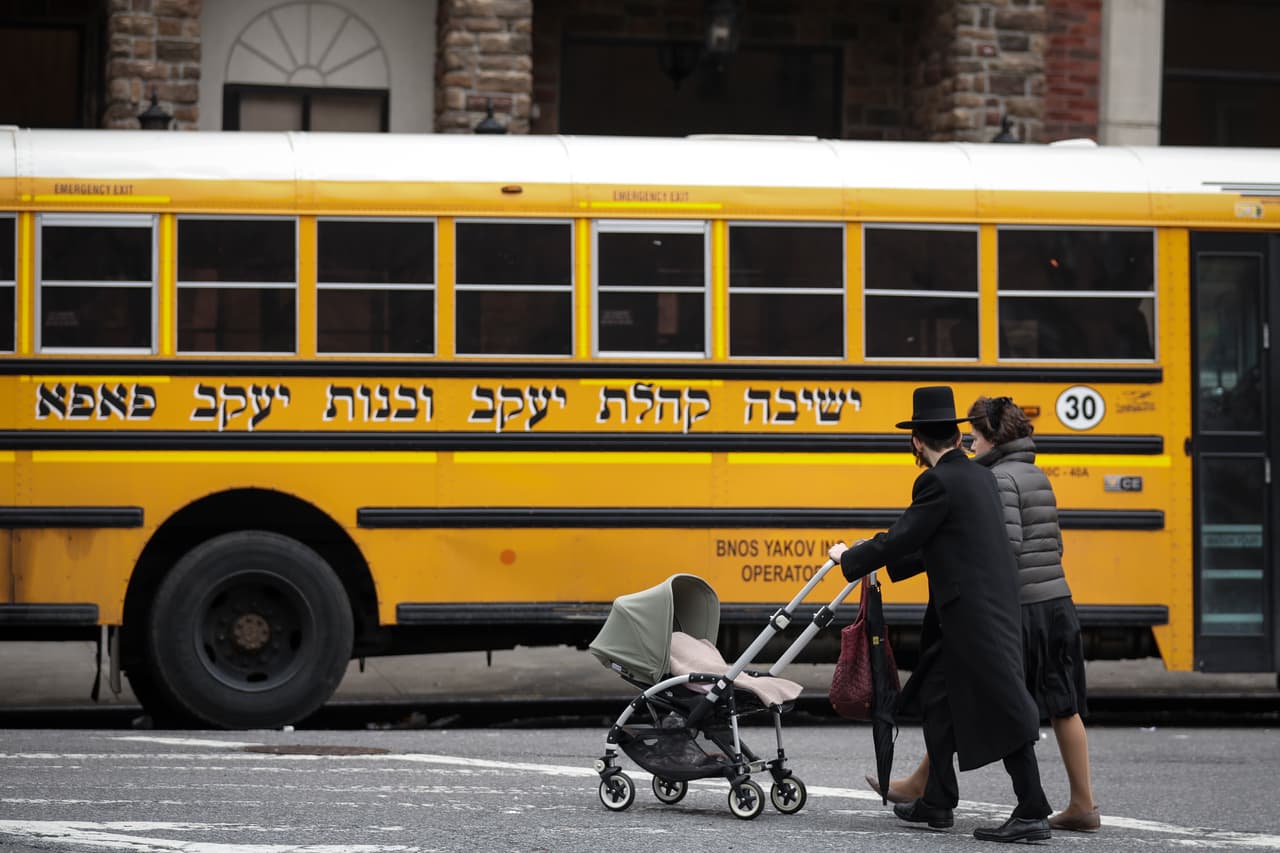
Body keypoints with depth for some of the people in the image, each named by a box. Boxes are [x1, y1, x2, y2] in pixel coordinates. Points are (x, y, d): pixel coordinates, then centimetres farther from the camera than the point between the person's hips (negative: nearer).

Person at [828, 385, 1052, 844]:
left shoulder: (938, 483, -13)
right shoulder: (980, 477, 15)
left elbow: (900, 539, -10)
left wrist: (849, 558, 5)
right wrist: (887, 562, 29)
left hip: (973, 613, -10)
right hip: (992, 604, 10)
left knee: (1003, 710, -8)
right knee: (937, 699, 18)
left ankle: (1032, 813, -8)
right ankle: (936, 802, 24)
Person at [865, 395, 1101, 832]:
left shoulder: (1000, 477, -11)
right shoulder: (1037, 476, 15)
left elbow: (1008, 543, -22)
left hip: (1016, 610, -8)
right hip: (1058, 604, 8)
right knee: (1063, 707, 8)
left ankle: (920, 787, 15)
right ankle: (1083, 805, 7)